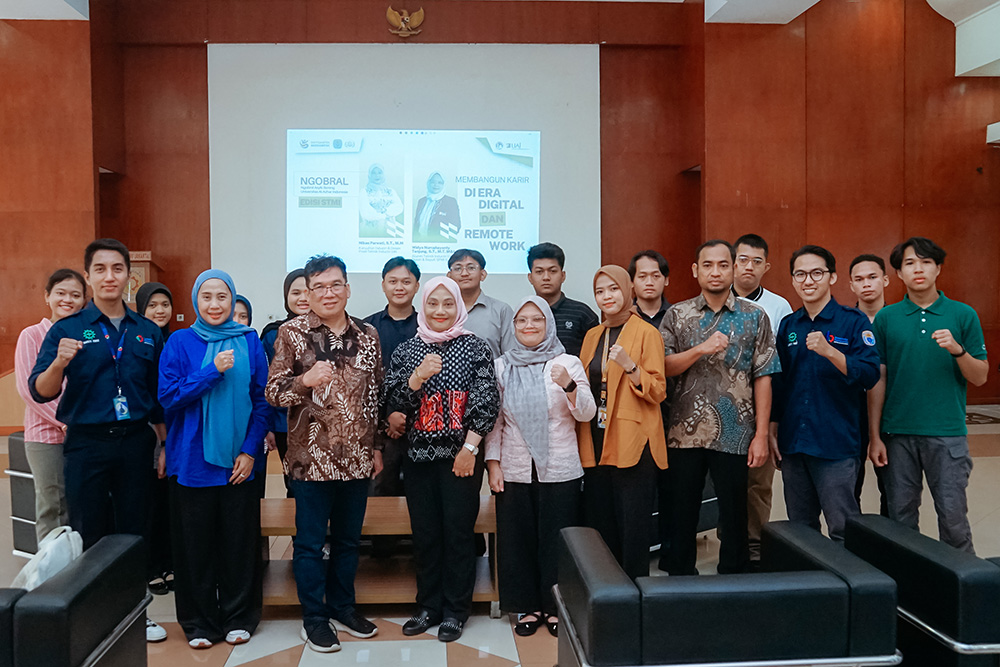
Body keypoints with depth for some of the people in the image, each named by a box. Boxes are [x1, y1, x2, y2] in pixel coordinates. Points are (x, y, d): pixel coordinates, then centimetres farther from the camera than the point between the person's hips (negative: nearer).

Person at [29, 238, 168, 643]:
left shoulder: (148, 333, 8)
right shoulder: (67, 330, 0)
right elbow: (40, 392, -7)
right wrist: (59, 363, -26)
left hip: (135, 442, 2)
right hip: (87, 443, -2)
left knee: (133, 531, 10)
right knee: (88, 534, 6)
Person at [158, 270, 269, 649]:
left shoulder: (249, 342, 3)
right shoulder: (180, 343, 0)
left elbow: (262, 401, 3)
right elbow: (168, 398, -8)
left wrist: (250, 450, -5)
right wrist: (213, 371, -17)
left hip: (239, 461, 1)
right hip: (193, 459, -1)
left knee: (239, 541, 8)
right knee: (196, 543, 7)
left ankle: (238, 617, 25)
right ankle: (199, 622, 24)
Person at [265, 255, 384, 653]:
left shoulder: (367, 335, 6)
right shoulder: (291, 334, -4)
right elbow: (273, 393, -6)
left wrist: (377, 447, 12)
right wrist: (305, 381, -26)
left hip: (357, 458, 4)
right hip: (311, 458, -3)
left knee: (348, 539, 15)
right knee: (310, 542, 7)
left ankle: (343, 607, 32)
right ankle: (315, 618, 22)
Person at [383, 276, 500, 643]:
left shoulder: (475, 347, -1)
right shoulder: (406, 350, 6)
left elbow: (487, 402, -5)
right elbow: (392, 403, 1)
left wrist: (469, 448, -10)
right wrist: (418, 377, -16)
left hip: (461, 456, -2)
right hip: (419, 455, 3)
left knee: (458, 531, 3)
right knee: (424, 533, 9)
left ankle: (455, 611, 17)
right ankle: (428, 606, 25)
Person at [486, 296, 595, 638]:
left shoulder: (568, 363, 0)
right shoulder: (502, 366, 6)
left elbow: (587, 414, -7)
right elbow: (494, 420, 8)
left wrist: (570, 386, -25)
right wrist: (493, 462, 2)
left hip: (560, 471, -2)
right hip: (514, 471, 2)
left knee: (556, 541, 5)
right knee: (519, 539, 8)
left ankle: (556, 607, 21)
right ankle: (528, 606, 23)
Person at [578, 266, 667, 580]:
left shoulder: (646, 333, -3)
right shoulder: (592, 336, 15)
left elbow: (657, 391, -8)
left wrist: (629, 366, -23)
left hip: (633, 445, -6)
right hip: (596, 445, 6)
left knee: (633, 528, -2)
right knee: (599, 525, 10)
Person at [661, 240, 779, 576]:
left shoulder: (754, 316, 4)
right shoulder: (677, 315, 6)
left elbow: (762, 378, 1)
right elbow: (662, 367, -2)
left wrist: (761, 435, -4)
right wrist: (701, 349, -17)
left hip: (734, 434, -1)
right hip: (684, 432, 1)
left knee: (734, 514, 9)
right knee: (682, 514, 10)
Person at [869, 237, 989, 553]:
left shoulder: (963, 315, 3)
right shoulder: (886, 318, 5)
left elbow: (980, 378, 4)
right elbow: (878, 380, 5)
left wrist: (958, 350, -16)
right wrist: (875, 436, 1)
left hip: (948, 433, -1)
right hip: (898, 433, 1)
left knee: (953, 515, 2)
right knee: (901, 516, 8)